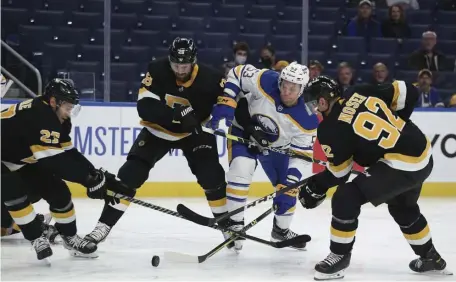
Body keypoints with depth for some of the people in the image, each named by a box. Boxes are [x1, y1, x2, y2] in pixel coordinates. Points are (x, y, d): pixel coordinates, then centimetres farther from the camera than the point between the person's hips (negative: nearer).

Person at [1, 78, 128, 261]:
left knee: (58, 191, 3)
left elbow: (69, 155, 1)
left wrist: (98, 177, -7)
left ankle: (70, 237, 20)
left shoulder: (57, 118, -3)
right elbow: (53, 161, -36)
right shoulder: (38, 116, -34)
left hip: (24, 161, 9)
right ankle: (37, 238, -15)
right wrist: (91, 178, -32)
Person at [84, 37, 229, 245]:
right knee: (131, 173, -12)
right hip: (158, 130, 0)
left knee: (211, 176, -14)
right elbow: (145, 107, -32)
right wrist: (176, 115, -45)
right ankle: (104, 224, -6)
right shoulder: (157, 72, -25)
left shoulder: (209, 78, -24)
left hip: (195, 132, 0)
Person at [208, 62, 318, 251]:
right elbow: (237, 74, -18)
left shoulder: (308, 118, -29)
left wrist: (289, 186, -28)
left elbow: (301, 154, -22)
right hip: (244, 131, -2)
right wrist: (225, 103, -28)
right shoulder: (266, 81, -33)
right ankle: (234, 225, -13)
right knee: (241, 170, -27)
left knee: (288, 190, 3)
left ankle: (281, 230, 31)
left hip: (276, 147, 2)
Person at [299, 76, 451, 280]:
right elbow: (406, 92, 9)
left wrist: (317, 186, 14)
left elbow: (339, 171, -1)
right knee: (403, 208, 31)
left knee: (346, 198, -5)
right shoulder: (363, 93, 6)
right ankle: (430, 256, 46)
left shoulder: (330, 128, -10)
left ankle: (339, 256, 5)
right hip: (424, 156, 9)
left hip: (401, 166, -9)